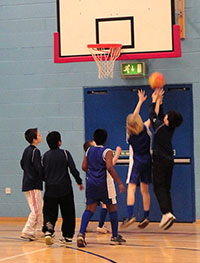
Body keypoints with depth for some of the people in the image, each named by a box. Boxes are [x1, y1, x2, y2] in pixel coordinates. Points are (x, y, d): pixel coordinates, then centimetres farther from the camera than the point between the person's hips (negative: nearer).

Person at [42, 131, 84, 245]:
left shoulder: (45, 156, 5)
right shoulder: (65, 153, -3)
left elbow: (43, 173, 7)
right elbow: (73, 170, -7)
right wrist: (79, 182, 6)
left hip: (50, 189, 2)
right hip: (65, 188, -2)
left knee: (49, 213, 5)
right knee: (68, 214, 10)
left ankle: (48, 231, -20)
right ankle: (67, 237, 12)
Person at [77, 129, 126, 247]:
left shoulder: (89, 151, 9)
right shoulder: (107, 152, -8)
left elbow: (84, 167, 8)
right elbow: (110, 167, -20)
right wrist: (119, 183, -18)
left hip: (91, 183, 4)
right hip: (104, 184, -4)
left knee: (90, 208, 3)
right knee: (112, 208, 11)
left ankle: (81, 233, -17)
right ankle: (115, 236, 17)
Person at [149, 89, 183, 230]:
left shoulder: (160, 127, -13)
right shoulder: (171, 128, 5)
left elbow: (153, 114, 2)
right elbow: (160, 115, 19)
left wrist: (154, 101, 13)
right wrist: (159, 101, 21)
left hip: (160, 160, -7)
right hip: (169, 161, 7)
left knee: (159, 187, -9)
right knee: (166, 189, 10)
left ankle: (167, 213, -23)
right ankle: (169, 214, 5)